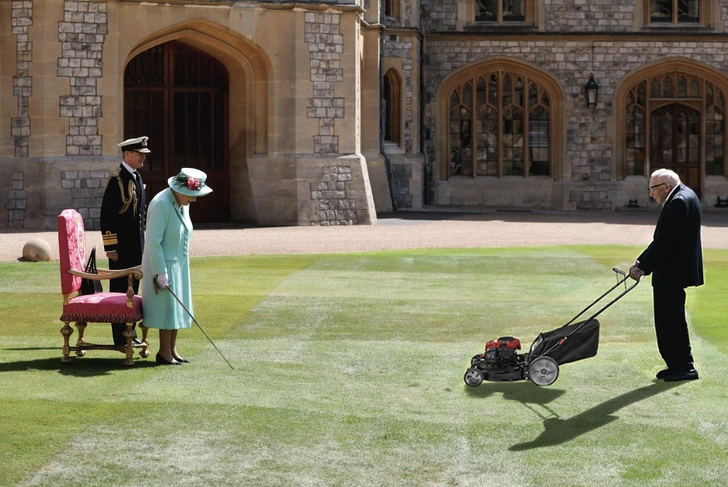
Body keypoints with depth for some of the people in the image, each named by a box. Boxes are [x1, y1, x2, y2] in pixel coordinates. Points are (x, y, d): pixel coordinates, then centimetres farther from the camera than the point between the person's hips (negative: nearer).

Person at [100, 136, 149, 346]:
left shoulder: (137, 178, 13)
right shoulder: (116, 179, -14)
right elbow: (106, 216, -16)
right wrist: (110, 247, -18)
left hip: (136, 246, 8)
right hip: (121, 246, -8)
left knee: (132, 289, 13)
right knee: (120, 289, -2)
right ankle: (120, 338, 3)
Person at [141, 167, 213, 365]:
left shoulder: (183, 204, 7)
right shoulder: (161, 204, -20)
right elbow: (153, 241, -23)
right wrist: (160, 272, -23)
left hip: (179, 265, 9)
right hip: (163, 265, -9)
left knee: (177, 308, 11)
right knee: (167, 308, -3)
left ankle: (172, 350, 19)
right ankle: (164, 352, 6)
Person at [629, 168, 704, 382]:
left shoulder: (680, 201, -18)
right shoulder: (682, 197, 15)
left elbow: (665, 240, -22)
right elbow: (663, 238, 16)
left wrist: (643, 266, -18)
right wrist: (642, 261, 10)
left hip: (673, 273, -11)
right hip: (670, 271, 11)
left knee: (673, 319, -4)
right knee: (666, 319, 13)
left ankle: (685, 367, 2)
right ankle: (676, 364, 18)